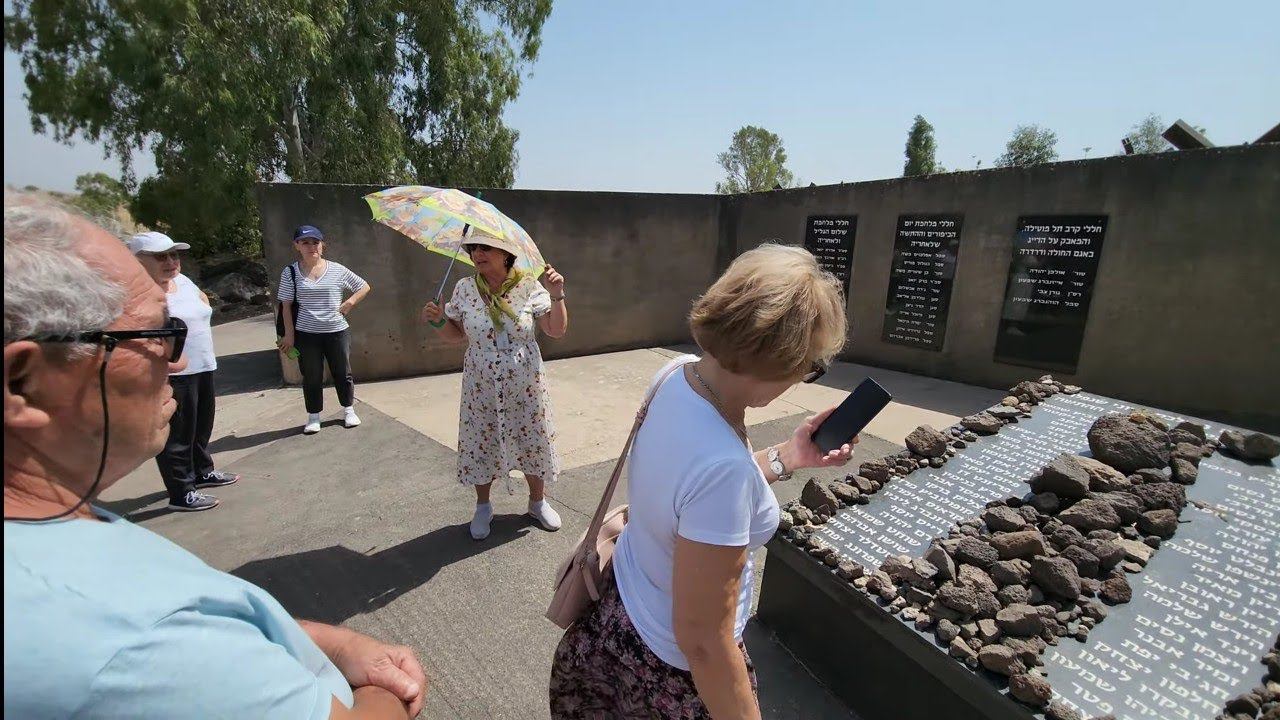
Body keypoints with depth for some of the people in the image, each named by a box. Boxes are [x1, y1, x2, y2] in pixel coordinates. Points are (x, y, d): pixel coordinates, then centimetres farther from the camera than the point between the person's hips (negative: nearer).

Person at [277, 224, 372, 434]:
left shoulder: (337, 270, 0)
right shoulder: (290, 273, 0)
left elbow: (365, 287, 9)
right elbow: (287, 306, 1)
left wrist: (349, 302, -5)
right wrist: (289, 335, -2)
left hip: (337, 332, 0)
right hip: (306, 335, 0)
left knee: (343, 373, 10)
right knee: (311, 377, 8)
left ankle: (349, 411, 27)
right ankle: (313, 417, 22)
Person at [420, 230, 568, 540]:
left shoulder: (529, 287, -9)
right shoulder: (464, 289, -3)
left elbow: (557, 331, -6)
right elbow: (457, 334, 8)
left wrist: (556, 296, -17)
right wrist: (438, 321, -11)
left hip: (525, 386, -1)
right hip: (481, 387, 1)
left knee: (532, 442, 11)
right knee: (482, 444, 11)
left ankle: (538, 501, 36)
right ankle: (483, 506, 37)